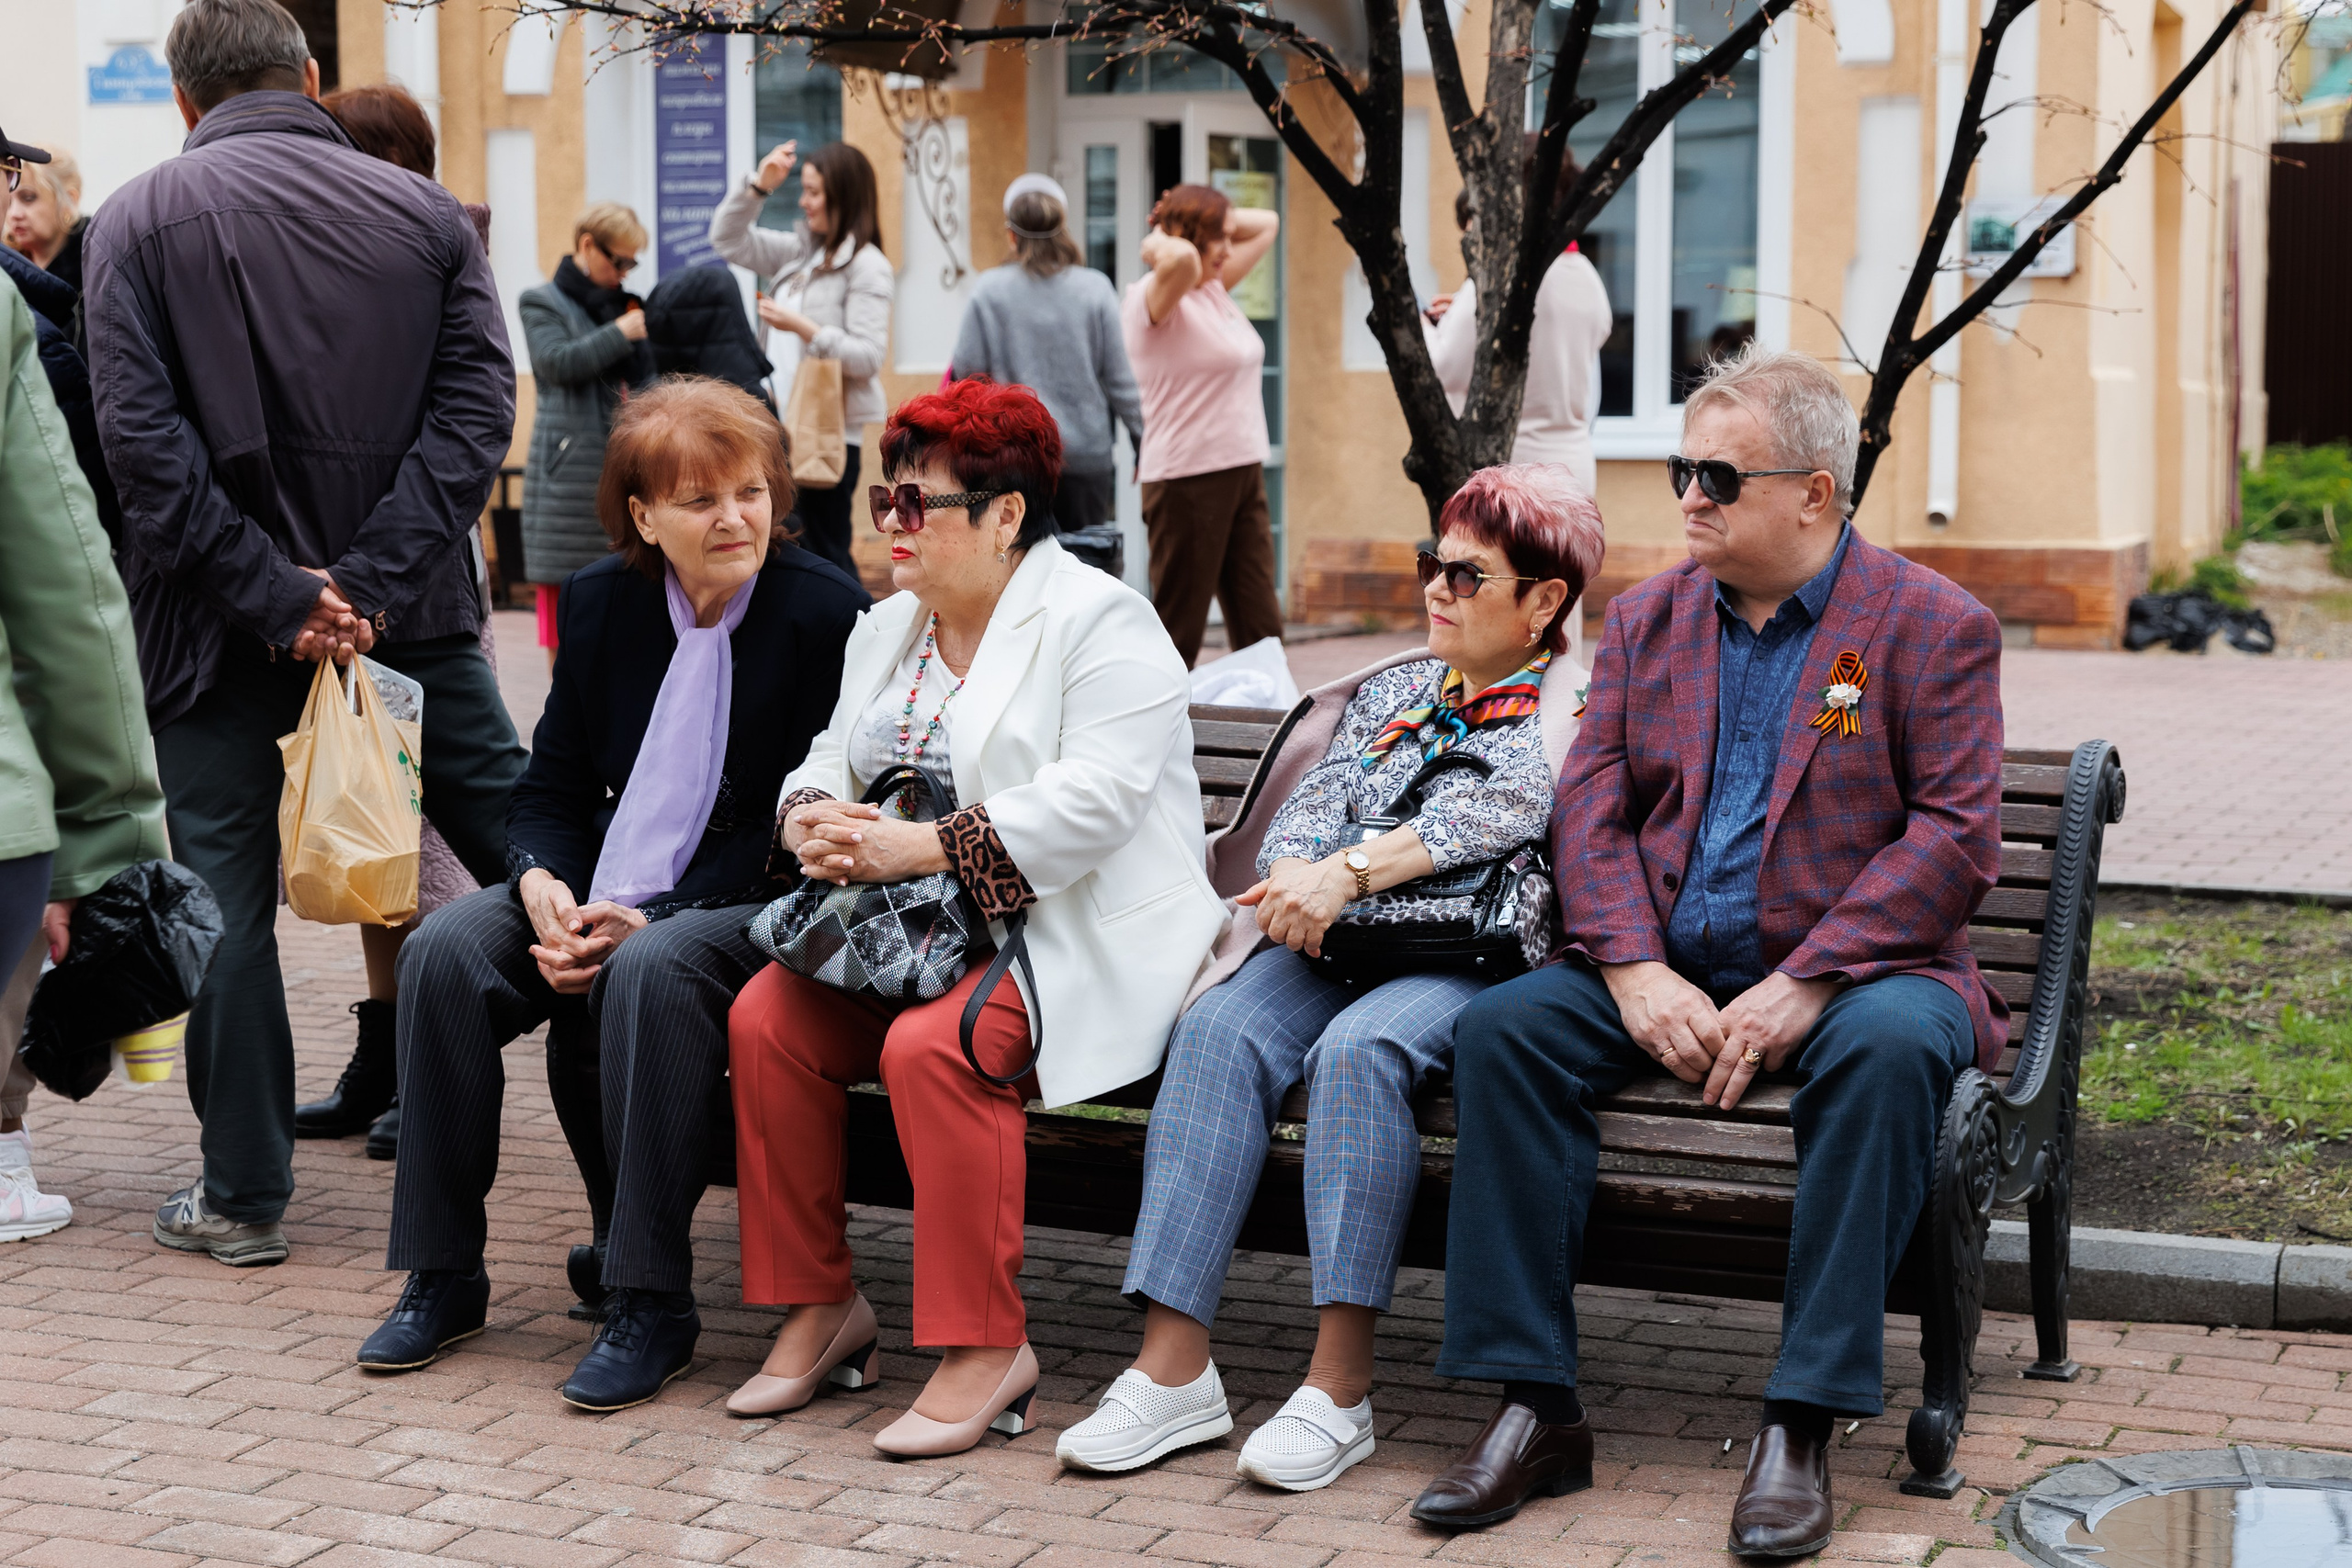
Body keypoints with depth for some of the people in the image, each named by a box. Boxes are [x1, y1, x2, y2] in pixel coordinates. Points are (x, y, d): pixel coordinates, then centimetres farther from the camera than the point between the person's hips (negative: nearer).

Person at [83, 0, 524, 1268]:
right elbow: (478, 404, -6)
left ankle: (243, 1194, 12)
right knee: (513, 832, 12)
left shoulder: (137, 222, -2)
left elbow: (141, 436, -12)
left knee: (223, 896, 7)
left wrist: (273, 595, -12)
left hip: (218, 621, -1)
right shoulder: (426, 213, 4)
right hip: (403, 603, 2)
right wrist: (373, 580, -12)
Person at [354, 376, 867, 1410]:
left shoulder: (824, 613, -9)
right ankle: (442, 1277, -8)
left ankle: (650, 1303, -25)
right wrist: (543, 886, -11)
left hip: (746, 907, -5)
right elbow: (551, 787, 13)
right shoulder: (600, 603, 7)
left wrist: (644, 923, -18)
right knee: (443, 952, -19)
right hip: (597, 897, 6)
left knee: (652, 974, -37)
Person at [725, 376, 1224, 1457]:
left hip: (1079, 940, -7)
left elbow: (1093, 800, -21)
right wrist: (816, 818, -8)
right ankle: (820, 1306, -4)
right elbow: (830, 760, 19)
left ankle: (986, 1347, -23)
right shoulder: (888, 629, 19)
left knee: (931, 1046, -33)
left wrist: (916, 849, -24)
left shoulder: (1098, 623, -8)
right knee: (765, 1018, -16)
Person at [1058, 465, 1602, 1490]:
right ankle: (1173, 1366, -30)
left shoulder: (1575, 701, 4)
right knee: (1219, 1028, -24)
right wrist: (1296, 886, -11)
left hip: (1479, 958, -5)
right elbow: (1313, 801, 14)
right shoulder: (1394, 692, 24)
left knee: (1359, 1047, -35)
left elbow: (1499, 811, -14)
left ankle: (1341, 1386, -33)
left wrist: (1349, 873, -25)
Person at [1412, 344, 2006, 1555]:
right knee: (1501, 1027, -21)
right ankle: (1534, 1410, -18)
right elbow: (1590, 806, 5)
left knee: (1888, 1047, -37)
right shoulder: (1646, 618, 12)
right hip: (1668, 972, 4)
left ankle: (1801, 1429, -30)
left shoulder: (1933, 626, -2)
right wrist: (1638, 973, -14)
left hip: (1853, 969, -4)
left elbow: (1955, 835, -11)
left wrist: (1803, 986, -21)